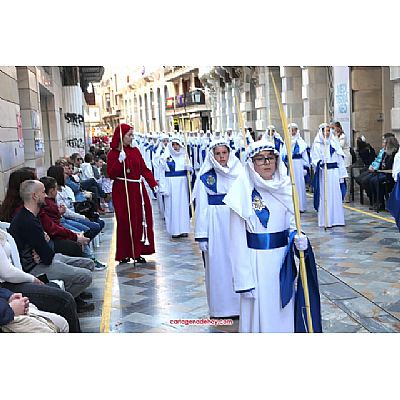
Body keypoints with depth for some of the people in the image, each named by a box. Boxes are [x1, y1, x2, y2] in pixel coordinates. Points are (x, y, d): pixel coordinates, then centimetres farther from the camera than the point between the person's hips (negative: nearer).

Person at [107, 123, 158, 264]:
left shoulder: (135, 151, 9)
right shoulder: (113, 154, -2)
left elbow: (144, 169, 6)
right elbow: (111, 174, -10)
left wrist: (153, 183, -7)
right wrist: (120, 161, -22)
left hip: (138, 190, 4)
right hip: (122, 191, -4)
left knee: (141, 220, 4)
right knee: (125, 222, -2)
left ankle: (137, 252, 14)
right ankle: (124, 254, 9)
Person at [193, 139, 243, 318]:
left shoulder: (239, 174, 2)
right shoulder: (205, 177, -1)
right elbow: (201, 208, -1)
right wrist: (201, 235, -5)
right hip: (215, 227, -1)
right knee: (218, 265, 7)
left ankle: (241, 304, 22)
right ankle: (220, 306, 20)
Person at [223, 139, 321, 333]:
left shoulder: (284, 188, 3)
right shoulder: (244, 193, -11)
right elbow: (238, 240, -10)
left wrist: (298, 237, -9)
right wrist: (244, 280, -12)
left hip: (283, 260, 5)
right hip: (257, 261, -4)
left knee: (284, 309, 15)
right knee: (261, 312, 5)